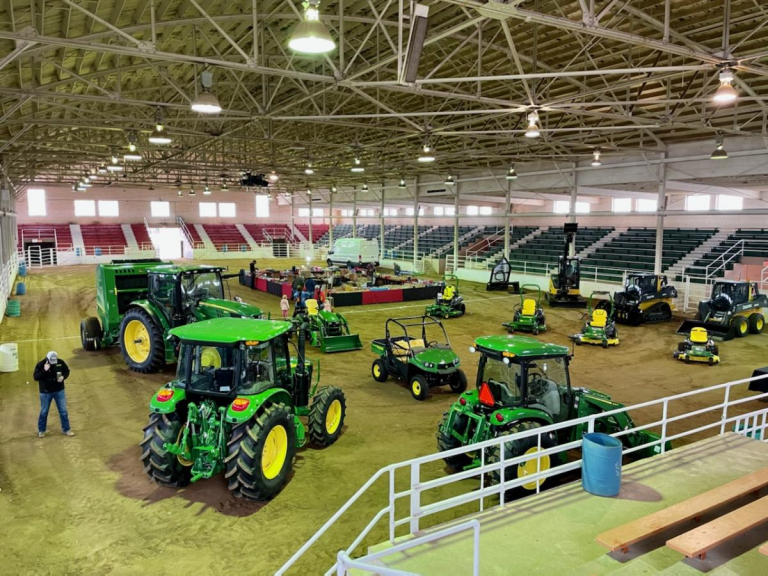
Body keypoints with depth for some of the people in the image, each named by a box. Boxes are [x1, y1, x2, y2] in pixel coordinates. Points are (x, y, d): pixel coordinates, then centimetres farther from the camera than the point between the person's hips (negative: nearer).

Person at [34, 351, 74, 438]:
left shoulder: (60, 362, -9)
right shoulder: (40, 365, -15)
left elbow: (67, 371, 5)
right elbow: (36, 377, -19)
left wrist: (63, 376, -16)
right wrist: (44, 370, -32)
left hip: (59, 391, 2)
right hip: (46, 392, -2)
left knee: (63, 411, 6)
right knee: (44, 412, 11)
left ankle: (66, 429, 17)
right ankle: (41, 430, 29)